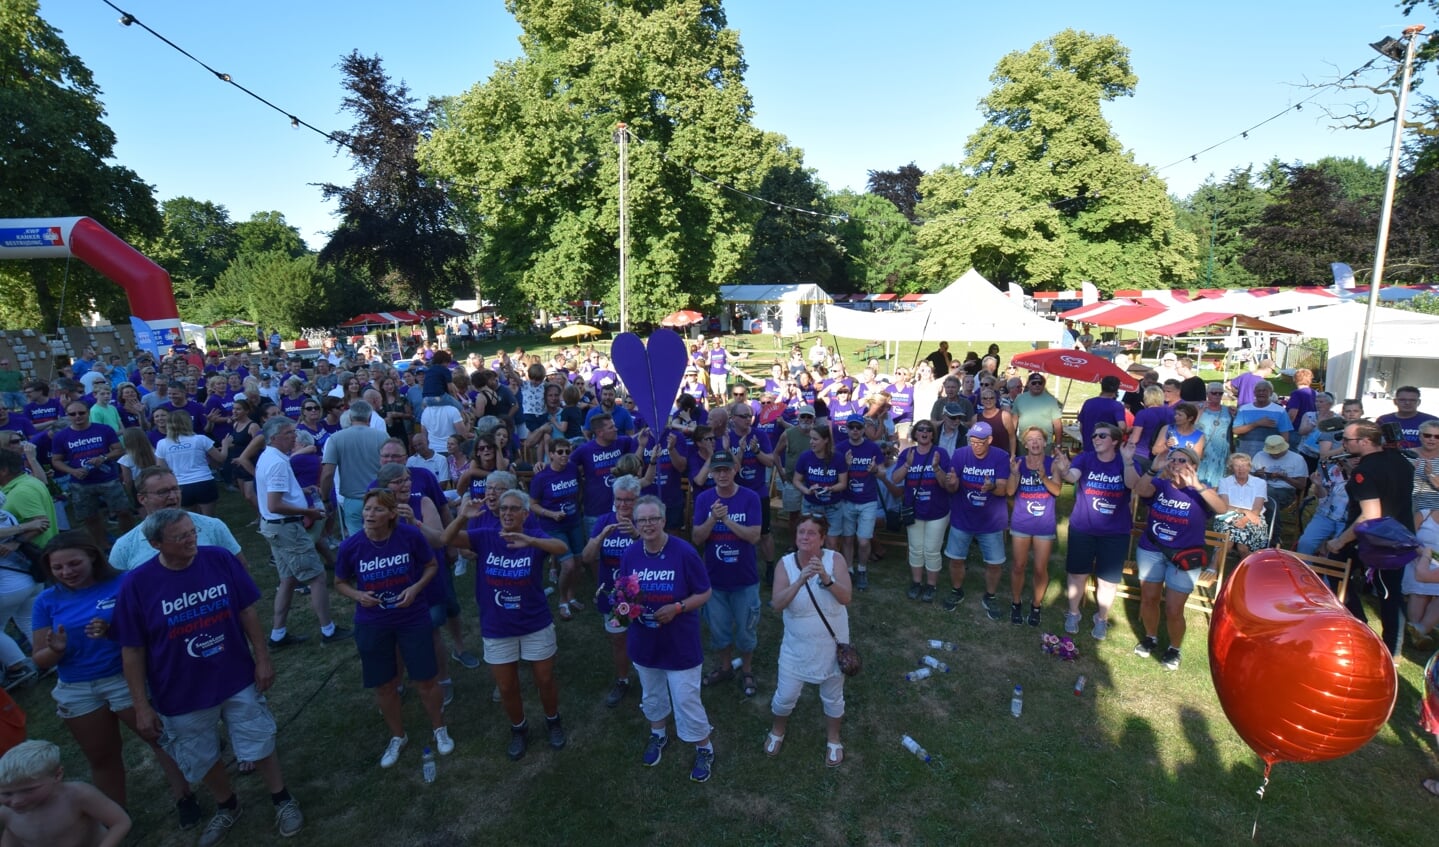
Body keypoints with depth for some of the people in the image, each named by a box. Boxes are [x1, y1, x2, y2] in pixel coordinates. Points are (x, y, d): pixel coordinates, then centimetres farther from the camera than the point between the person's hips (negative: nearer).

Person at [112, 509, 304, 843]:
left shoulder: (221, 559, -14)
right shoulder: (137, 584, -16)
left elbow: (247, 612, -4)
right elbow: (132, 650, -8)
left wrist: (262, 659, -3)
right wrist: (141, 705, -6)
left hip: (238, 680, 0)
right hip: (182, 694, 0)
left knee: (260, 745, 13)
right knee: (204, 760, 20)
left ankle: (283, 801, 36)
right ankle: (227, 807, 47)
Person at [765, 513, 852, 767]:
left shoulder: (835, 559, -15)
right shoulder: (785, 564, -15)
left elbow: (846, 597, -24)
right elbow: (777, 604, -24)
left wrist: (826, 578, -40)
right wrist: (801, 580, -37)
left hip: (832, 644, 0)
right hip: (797, 646, 0)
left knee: (832, 696, 19)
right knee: (786, 695, 14)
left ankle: (833, 739, 46)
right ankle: (777, 731, 45)